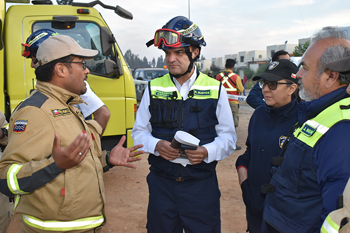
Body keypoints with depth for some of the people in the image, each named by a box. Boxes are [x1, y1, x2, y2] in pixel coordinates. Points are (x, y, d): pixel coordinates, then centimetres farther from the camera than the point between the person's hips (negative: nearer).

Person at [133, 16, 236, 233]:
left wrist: (207, 152, -18)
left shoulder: (215, 89, 0)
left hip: (202, 184, -1)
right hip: (161, 184, 1)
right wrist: (156, 145, -14)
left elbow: (228, 136, 2)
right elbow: (139, 132, 7)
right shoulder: (153, 88, 3)